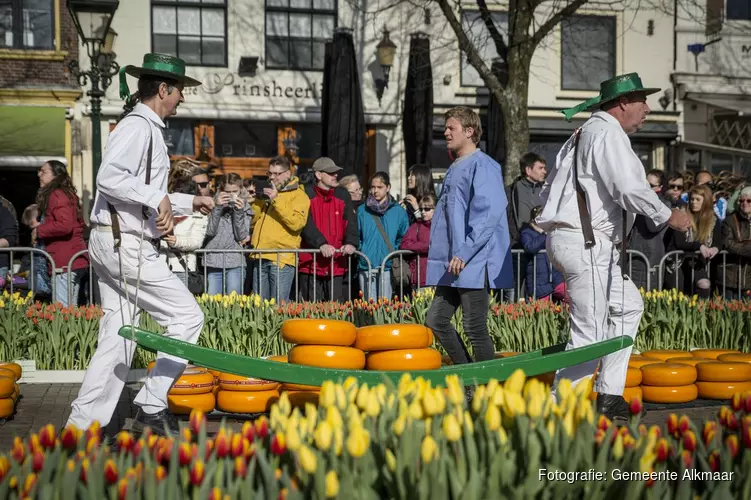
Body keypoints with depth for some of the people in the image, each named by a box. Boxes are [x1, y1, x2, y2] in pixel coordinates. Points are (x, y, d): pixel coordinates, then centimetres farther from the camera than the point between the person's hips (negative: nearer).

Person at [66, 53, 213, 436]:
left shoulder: (147, 129, 22)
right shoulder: (137, 126, -11)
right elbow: (109, 177, -26)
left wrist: (189, 202, 28)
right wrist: (158, 198, -24)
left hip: (116, 245, 10)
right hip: (126, 245, -10)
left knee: (117, 337, 9)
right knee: (187, 316, -5)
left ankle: (83, 423, 11)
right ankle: (152, 409, -1)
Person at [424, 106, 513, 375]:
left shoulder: (482, 166, -9)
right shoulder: (454, 168, 19)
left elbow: (490, 213, -20)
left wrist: (465, 253, -21)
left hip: (475, 264, -9)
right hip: (453, 265, 9)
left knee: (475, 328, -4)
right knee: (436, 320, 10)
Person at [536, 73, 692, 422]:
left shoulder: (583, 135, 20)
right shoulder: (608, 133, -10)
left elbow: (548, 190, 21)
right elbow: (631, 188, -19)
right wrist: (669, 216, -7)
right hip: (586, 245, -11)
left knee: (628, 306, 19)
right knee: (590, 335, -7)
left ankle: (609, 395, 19)